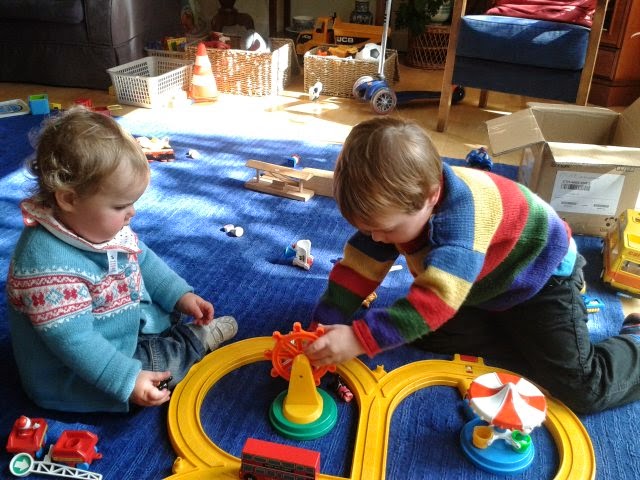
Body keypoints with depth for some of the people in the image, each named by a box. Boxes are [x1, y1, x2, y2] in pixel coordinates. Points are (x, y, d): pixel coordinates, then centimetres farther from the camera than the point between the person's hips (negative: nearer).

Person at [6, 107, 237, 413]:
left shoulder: (99, 223, -8)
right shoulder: (47, 263, -37)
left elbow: (142, 259, 9)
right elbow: (73, 341, -35)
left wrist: (180, 295, 2)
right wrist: (127, 381, -35)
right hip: (77, 375, -9)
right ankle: (196, 340, 3)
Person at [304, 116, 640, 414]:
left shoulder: (462, 210, -42)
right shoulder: (398, 201, -19)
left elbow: (435, 299, -50)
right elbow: (358, 268, -16)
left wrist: (360, 338, -54)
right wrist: (321, 329, -24)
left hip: (543, 273, -7)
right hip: (489, 285, 7)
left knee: (583, 390, -12)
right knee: (423, 334, -5)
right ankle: (521, 332, 8)